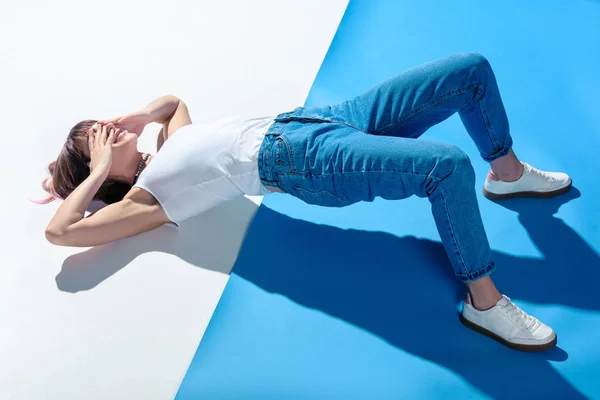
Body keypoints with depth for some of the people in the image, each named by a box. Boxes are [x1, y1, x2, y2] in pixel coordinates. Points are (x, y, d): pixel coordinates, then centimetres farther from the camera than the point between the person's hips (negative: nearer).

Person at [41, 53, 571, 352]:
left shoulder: (174, 142, 22)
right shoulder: (143, 197, 2)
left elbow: (173, 99, 43)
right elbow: (59, 232, -5)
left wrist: (136, 118, 25)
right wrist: (98, 172, 4)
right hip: (308, 162, -8)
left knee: (473, 69, 3)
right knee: (448, 164, -34)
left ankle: (509, 173, 24)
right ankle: (484, 302, -17)